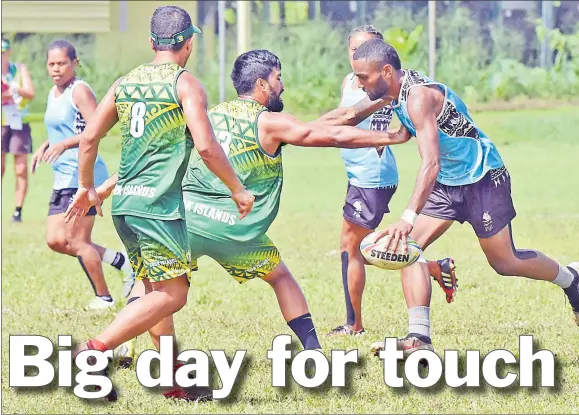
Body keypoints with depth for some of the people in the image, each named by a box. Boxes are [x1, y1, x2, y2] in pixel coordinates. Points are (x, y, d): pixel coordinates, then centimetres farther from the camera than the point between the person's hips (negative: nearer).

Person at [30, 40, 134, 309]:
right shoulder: (53, 94, 16)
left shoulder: (80, 91, -11)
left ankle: (103, 297, 9)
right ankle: (119, 260, 17)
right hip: (63, 178, 9)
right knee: (55, 240, 4)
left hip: (83, 176, -9)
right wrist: (44, 147, 12)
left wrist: (64, 144, -31)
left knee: (77, 241, -5)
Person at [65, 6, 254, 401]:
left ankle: (177, 381, 18)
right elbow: (206, 145, -16)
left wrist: (88, 187, 26)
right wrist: (238, 189, -5)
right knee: (172, 295, -5)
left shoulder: (125, 83, 12)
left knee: (156, 291, 16)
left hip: (124, 204, 8)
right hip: (159, 205, -8)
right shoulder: (186, 84, -7)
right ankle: (96, 349, -17)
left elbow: (89, 137, 13)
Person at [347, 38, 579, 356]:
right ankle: (419, 338, -13)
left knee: (504, 262, 4)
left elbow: (431, 164, -39)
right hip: (447, 184, 8)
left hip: (483, 179, -8)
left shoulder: (419, 96, -30)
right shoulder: (398, 92, -3)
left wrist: (408, 218, -47)